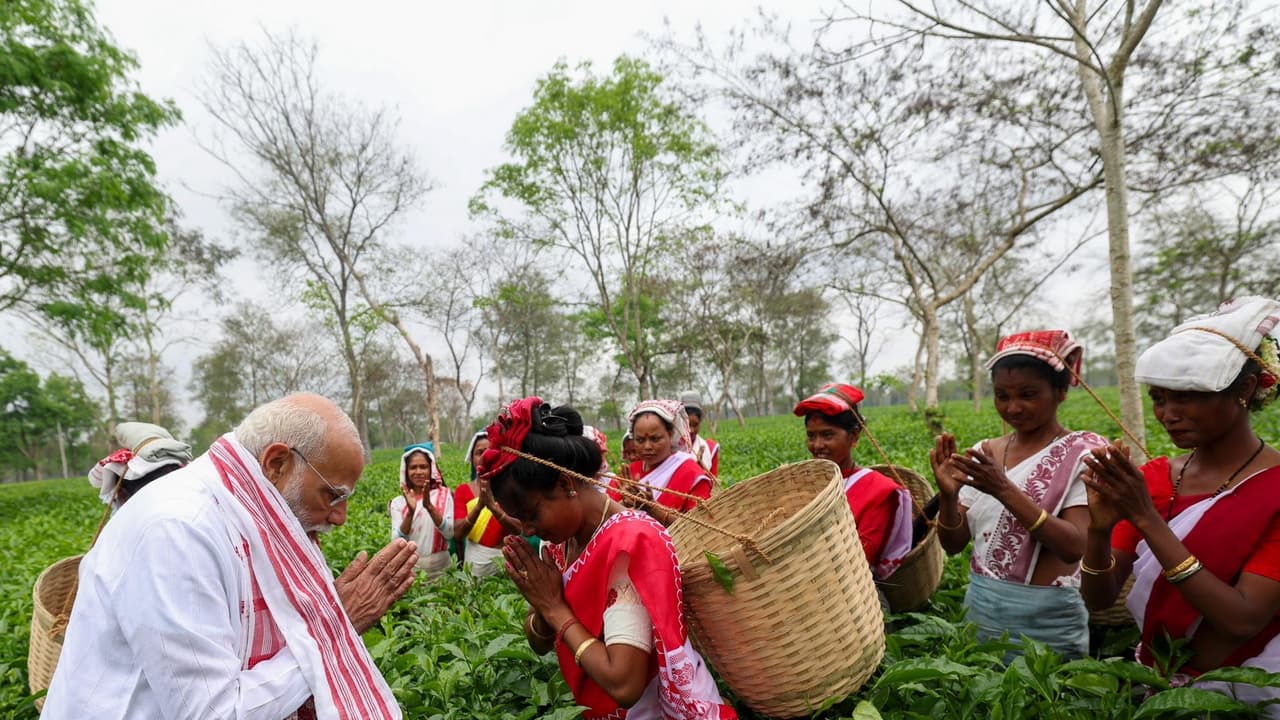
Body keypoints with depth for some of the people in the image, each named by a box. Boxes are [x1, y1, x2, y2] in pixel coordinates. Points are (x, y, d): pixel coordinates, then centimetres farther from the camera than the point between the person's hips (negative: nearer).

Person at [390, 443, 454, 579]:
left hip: (441, 567, 0)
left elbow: (450, 533, -12)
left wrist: (429, 506, -23)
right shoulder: (398, 502, 0)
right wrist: (410, 511, -23)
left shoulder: (444, 495, -2)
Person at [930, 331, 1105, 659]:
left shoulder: (1083, 452, -9)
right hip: (979, 612, 4)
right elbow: (953, 544, 0)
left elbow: (1075, 546, -20)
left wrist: (1005, 489, -29)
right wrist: (947, 495, -18)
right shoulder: (984, 453, 3)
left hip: (1046, 625, -4)